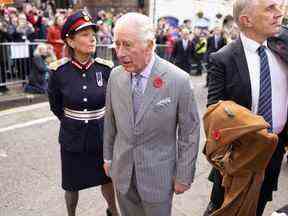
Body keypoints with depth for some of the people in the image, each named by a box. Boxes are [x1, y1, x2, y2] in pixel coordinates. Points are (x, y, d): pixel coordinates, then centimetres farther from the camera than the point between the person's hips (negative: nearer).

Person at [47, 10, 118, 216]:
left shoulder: (105, 68, -11)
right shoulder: (59, 71, -13)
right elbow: (55, 106, 5)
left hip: (102, 137, 1)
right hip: (73, 139, 0)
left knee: (107, 180, 20)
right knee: (72, 185, 18)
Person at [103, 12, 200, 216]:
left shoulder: (179, 80, -19)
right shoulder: (116, 76, -5)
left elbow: (189, 133, -11)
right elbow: (110, 120, 6)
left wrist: (184, 176, -6)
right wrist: (108, 156, 12)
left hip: (158, 174, -3)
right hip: (122, 172, 4)